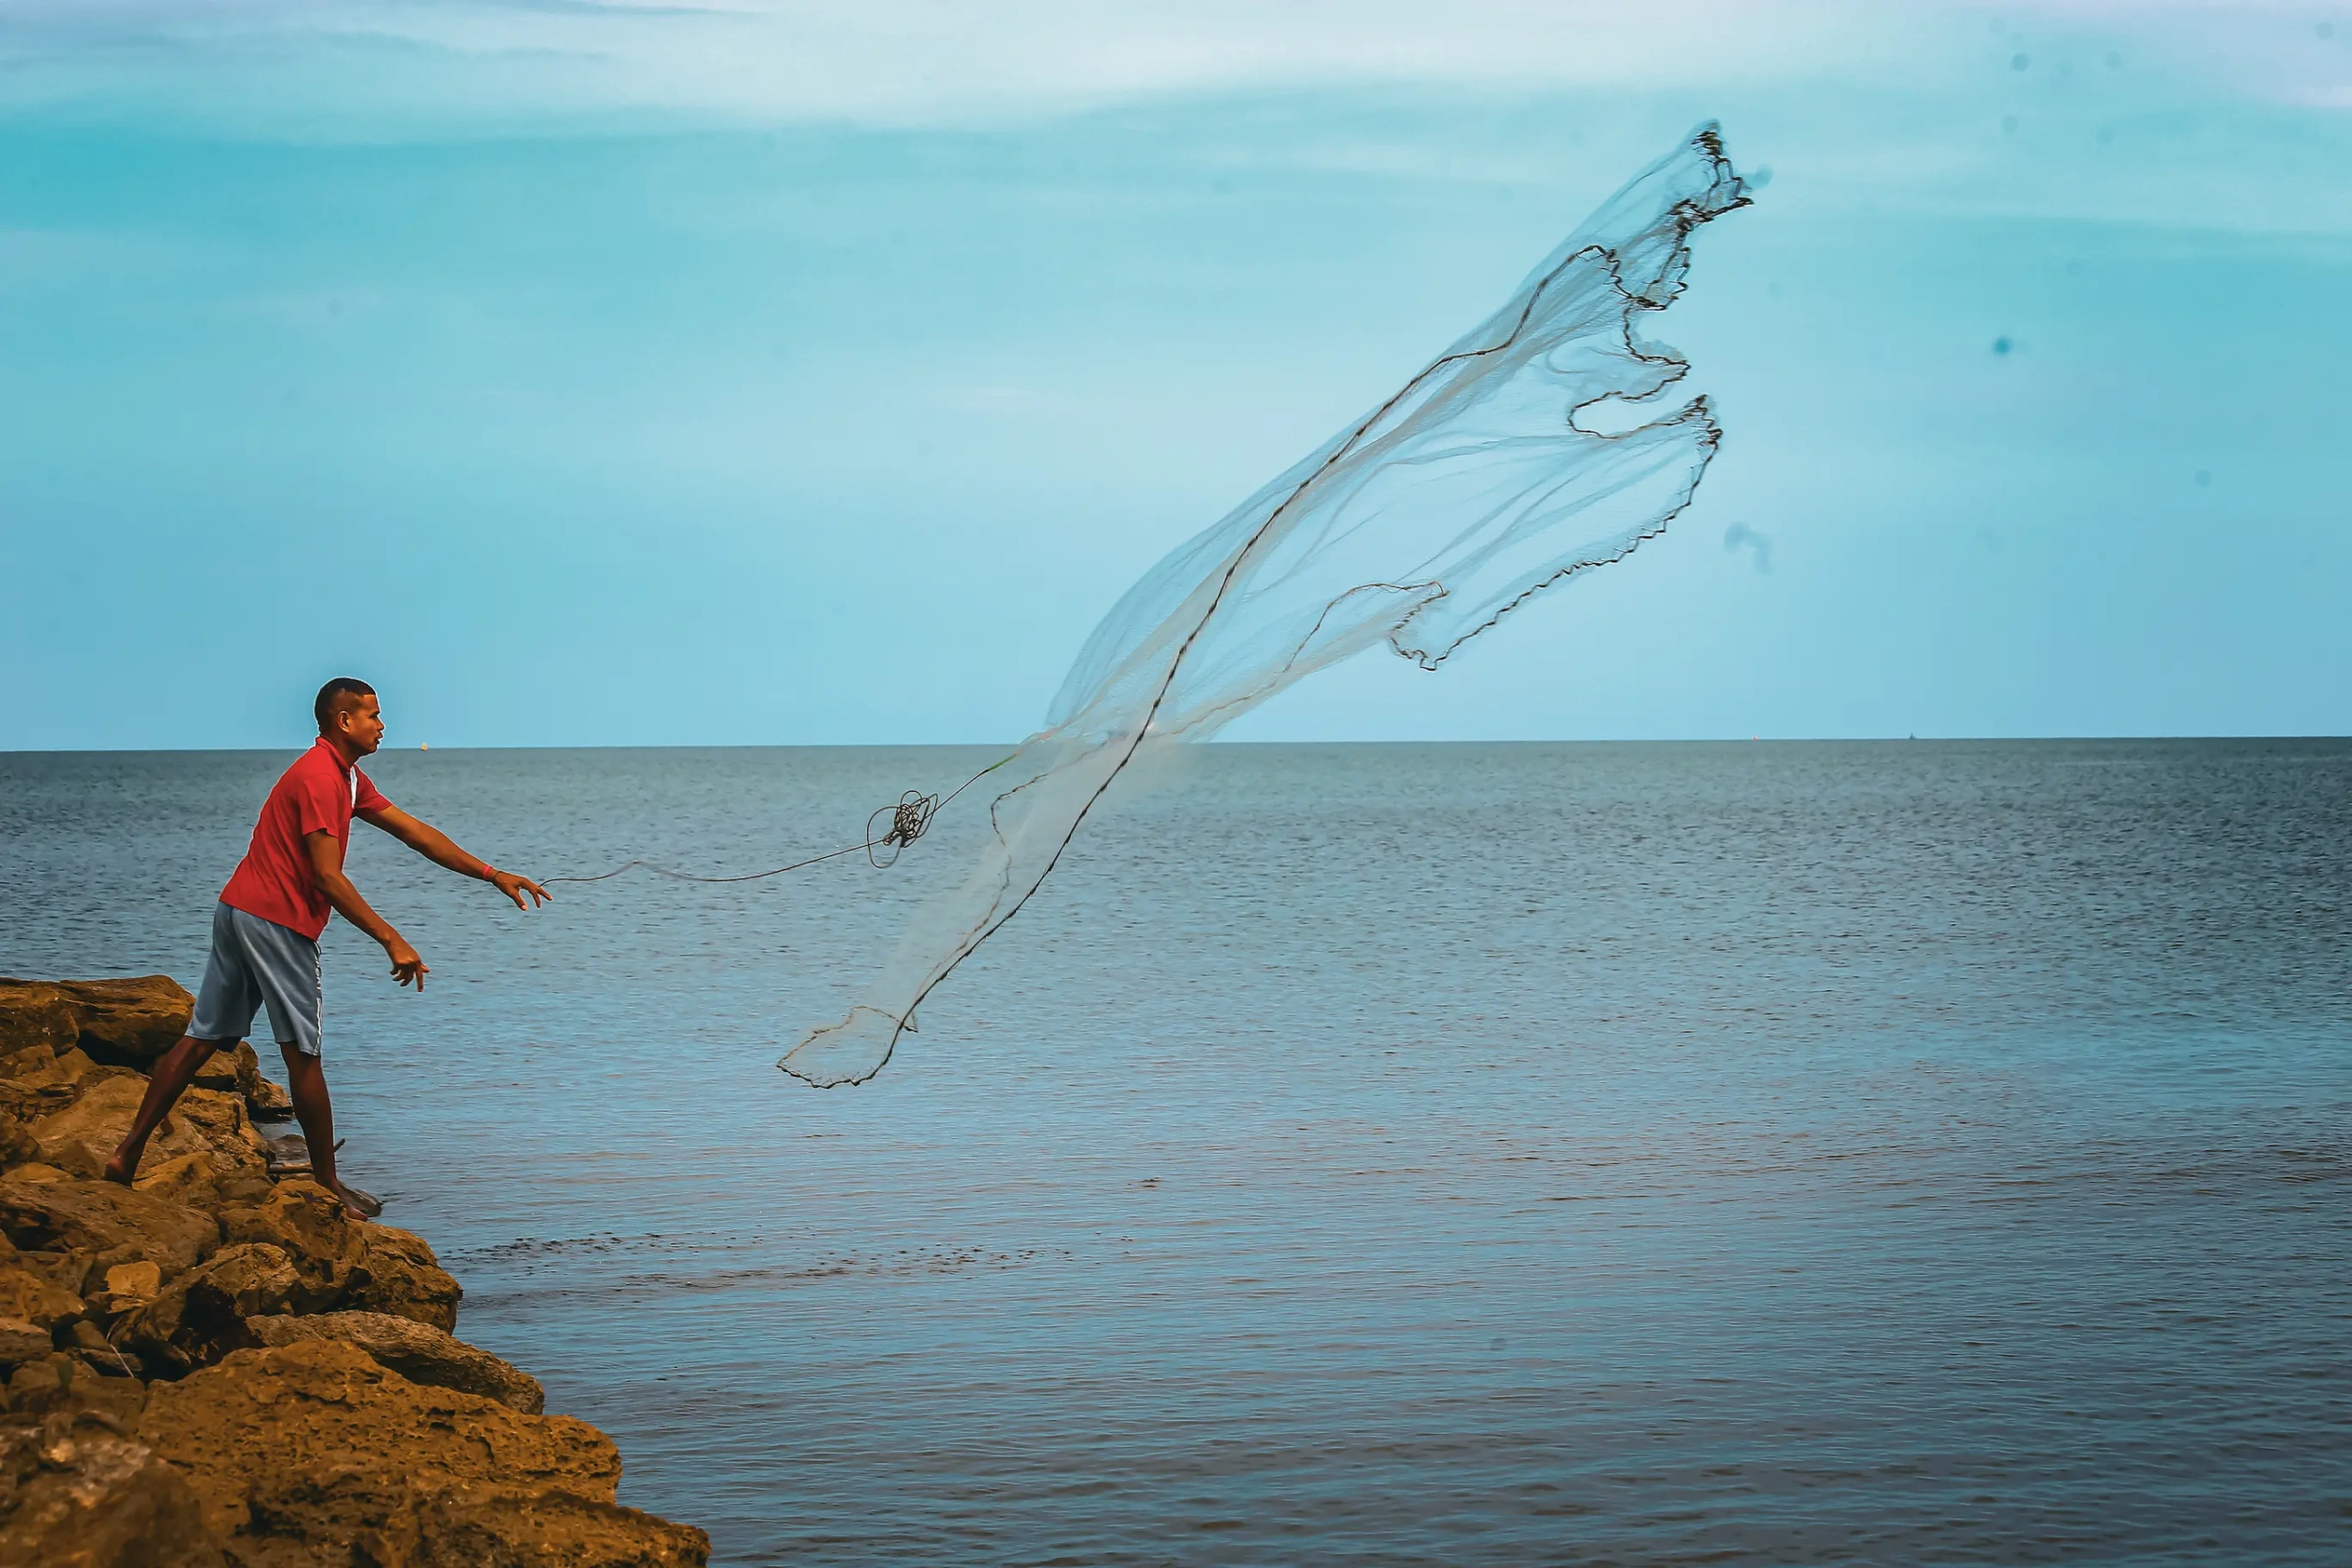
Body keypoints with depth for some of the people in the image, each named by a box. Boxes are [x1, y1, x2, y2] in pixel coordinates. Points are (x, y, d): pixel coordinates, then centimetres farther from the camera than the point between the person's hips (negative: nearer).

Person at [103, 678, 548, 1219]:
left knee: (202, 1039, 9)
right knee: (303, 1053, -1)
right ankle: (328, 1185, 8)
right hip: (276, 920, -10)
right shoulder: (320, 777, -15)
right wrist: (391, 940, -21)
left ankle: (127, 1155, 8)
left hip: (238, 911, 10)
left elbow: (415, 833, 18)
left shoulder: (348, 780, 17)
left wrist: (494, 875, 16)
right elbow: (327, 875, -20)